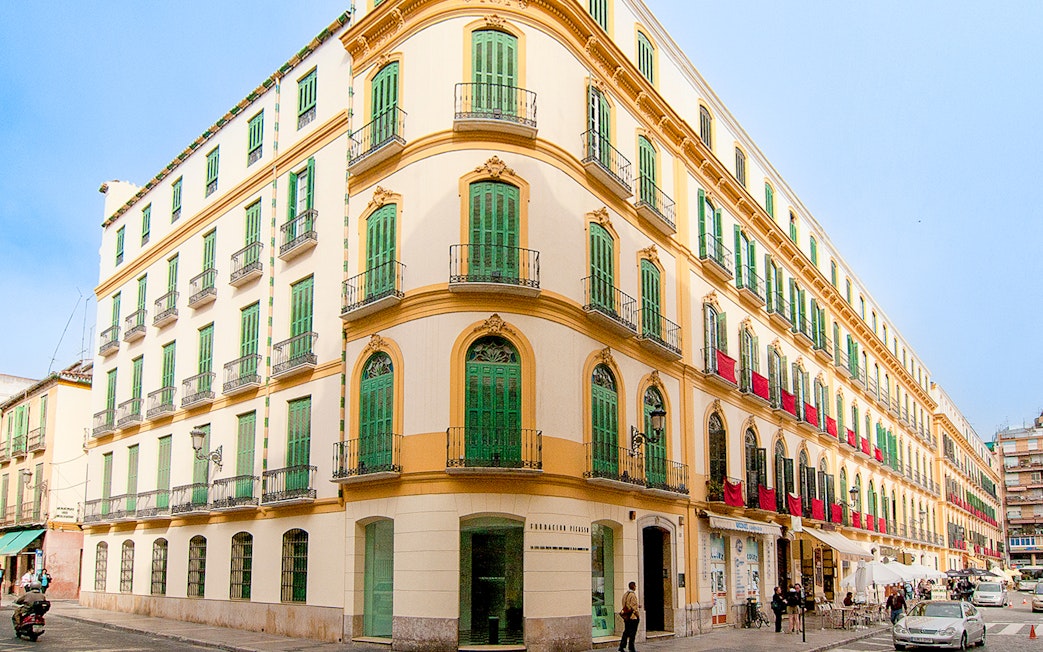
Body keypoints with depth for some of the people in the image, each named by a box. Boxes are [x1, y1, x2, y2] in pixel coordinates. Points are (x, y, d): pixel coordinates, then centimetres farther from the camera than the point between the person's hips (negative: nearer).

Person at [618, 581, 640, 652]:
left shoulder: (625, 594, 11)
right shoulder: (633, 595, -15)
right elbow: (634, 607, -18)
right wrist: (638, 615, -7)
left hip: (626, 617, 8)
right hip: (633, 617, -8)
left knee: (626, 631, 12)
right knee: (632, 633, 0)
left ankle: (622, 646, 8)